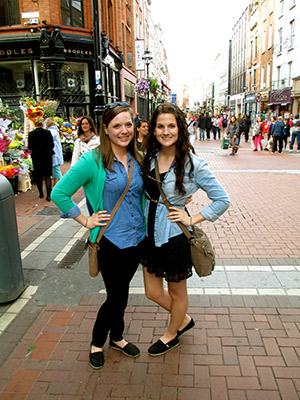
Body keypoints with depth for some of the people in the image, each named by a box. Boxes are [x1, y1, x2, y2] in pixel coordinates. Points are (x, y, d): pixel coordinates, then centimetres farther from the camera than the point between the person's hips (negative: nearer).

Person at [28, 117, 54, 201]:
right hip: (47, 156, 1)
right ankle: (48, 195, -3)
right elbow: (52, 145, 0)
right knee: (47, 175, 4)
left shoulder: (31, 134, -8)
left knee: (38, 176, 13)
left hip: (36, 156, 0)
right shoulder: (47, 132, -6)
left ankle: (41, 193, 23)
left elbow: (30, 147, -5)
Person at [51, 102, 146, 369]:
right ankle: (97, 343, 36)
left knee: (121, 292, 21)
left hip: (138, 239, 6)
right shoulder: (93, 161, -15)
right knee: (117, 296, 7)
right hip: (111, 240, -5)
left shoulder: (137, 159, 3)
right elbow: (59, 193, -13)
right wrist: (86, 221, -12)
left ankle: (117, 337, 46)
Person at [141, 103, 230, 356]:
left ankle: (172, 335, 46)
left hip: (174, 235, -5)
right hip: (149, 233, 6)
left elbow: (222, 200, -9)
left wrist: (192, 219, -13)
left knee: (176, 292, 17)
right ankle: (184, 319, 46)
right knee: (153, 292, 17)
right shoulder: (148, 158, -1)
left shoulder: (193, 165, -15)